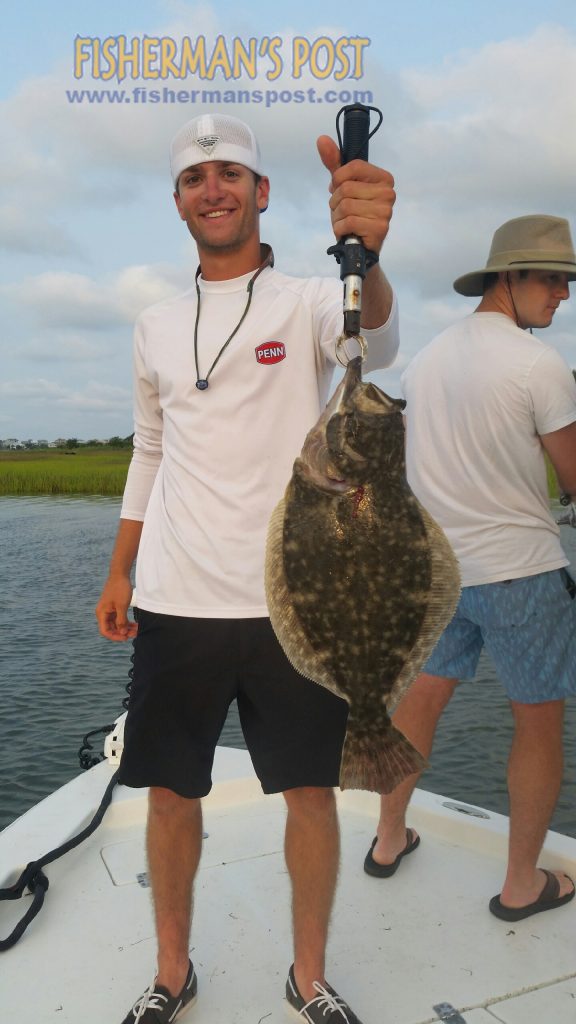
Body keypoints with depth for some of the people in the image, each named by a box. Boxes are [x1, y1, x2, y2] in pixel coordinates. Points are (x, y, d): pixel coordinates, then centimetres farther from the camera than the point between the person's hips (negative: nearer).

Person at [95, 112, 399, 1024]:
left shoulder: (305, 301, -1)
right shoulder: (156, 327, 13)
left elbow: (377, 342, -24)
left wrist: (365, 252, -45)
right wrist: (119, 573, 13)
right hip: (175, 603, 4)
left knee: (311, 788, 7)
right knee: (171, 790, 11)